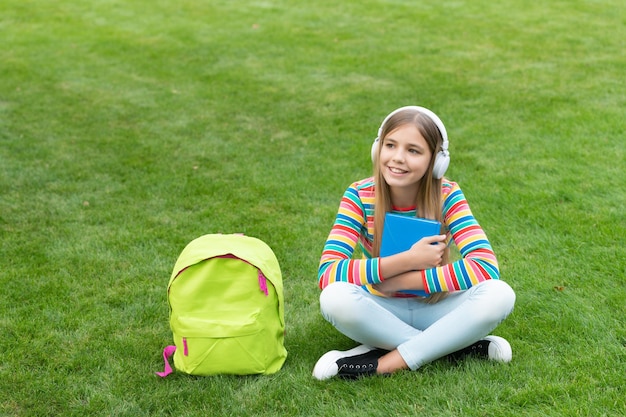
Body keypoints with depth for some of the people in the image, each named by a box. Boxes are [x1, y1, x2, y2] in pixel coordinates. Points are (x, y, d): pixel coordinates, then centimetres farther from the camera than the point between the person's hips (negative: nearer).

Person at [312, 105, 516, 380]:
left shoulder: (447, 196, -14)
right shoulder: (359, 196, -14)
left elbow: (485, 267, -26)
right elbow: (327, 273, -25)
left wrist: (401, 280, -28)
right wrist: (407, 260, -31)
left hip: (433, 308, 1)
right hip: (381, 312, 0)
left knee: (499, 295, -28)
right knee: (335, 297, -33)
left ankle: (385, 364, -24)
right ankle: (454, 346, -20)